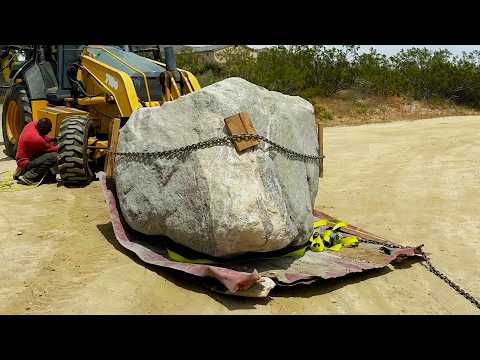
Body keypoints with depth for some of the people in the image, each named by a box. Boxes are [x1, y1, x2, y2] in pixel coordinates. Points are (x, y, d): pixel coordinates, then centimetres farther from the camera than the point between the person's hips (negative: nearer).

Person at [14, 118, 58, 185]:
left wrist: (52, 139, 1)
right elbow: (50, 148, -13)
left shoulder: (31, 124, -5)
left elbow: (43, 137, 14)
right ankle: (27, 177, -12)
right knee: (53, 157, -26)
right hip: (26, 163, -10)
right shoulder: (36, 139, -30)